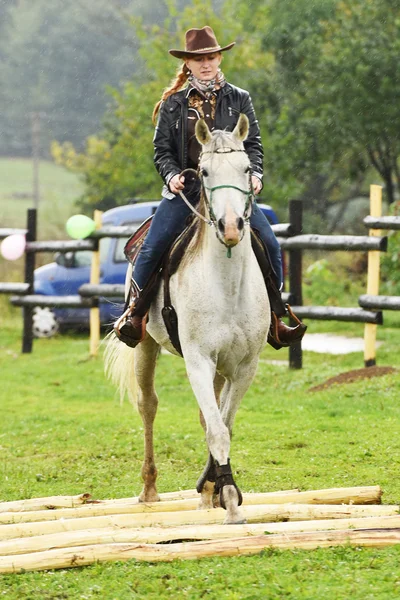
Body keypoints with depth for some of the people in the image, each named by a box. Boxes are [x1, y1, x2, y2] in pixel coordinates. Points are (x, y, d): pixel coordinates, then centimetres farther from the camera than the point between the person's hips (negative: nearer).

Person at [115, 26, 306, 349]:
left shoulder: (239, 100, 9)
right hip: (185, 189, 0)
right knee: (152, 247, -16)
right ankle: (135, 313, -1)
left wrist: (255, 174, -12)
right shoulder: (173, 104, 8)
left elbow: (253, 144, 6)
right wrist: (172, 174, -13)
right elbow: (162, 149, 7)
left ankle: (274, 320, -1)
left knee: (270, 244, -12)